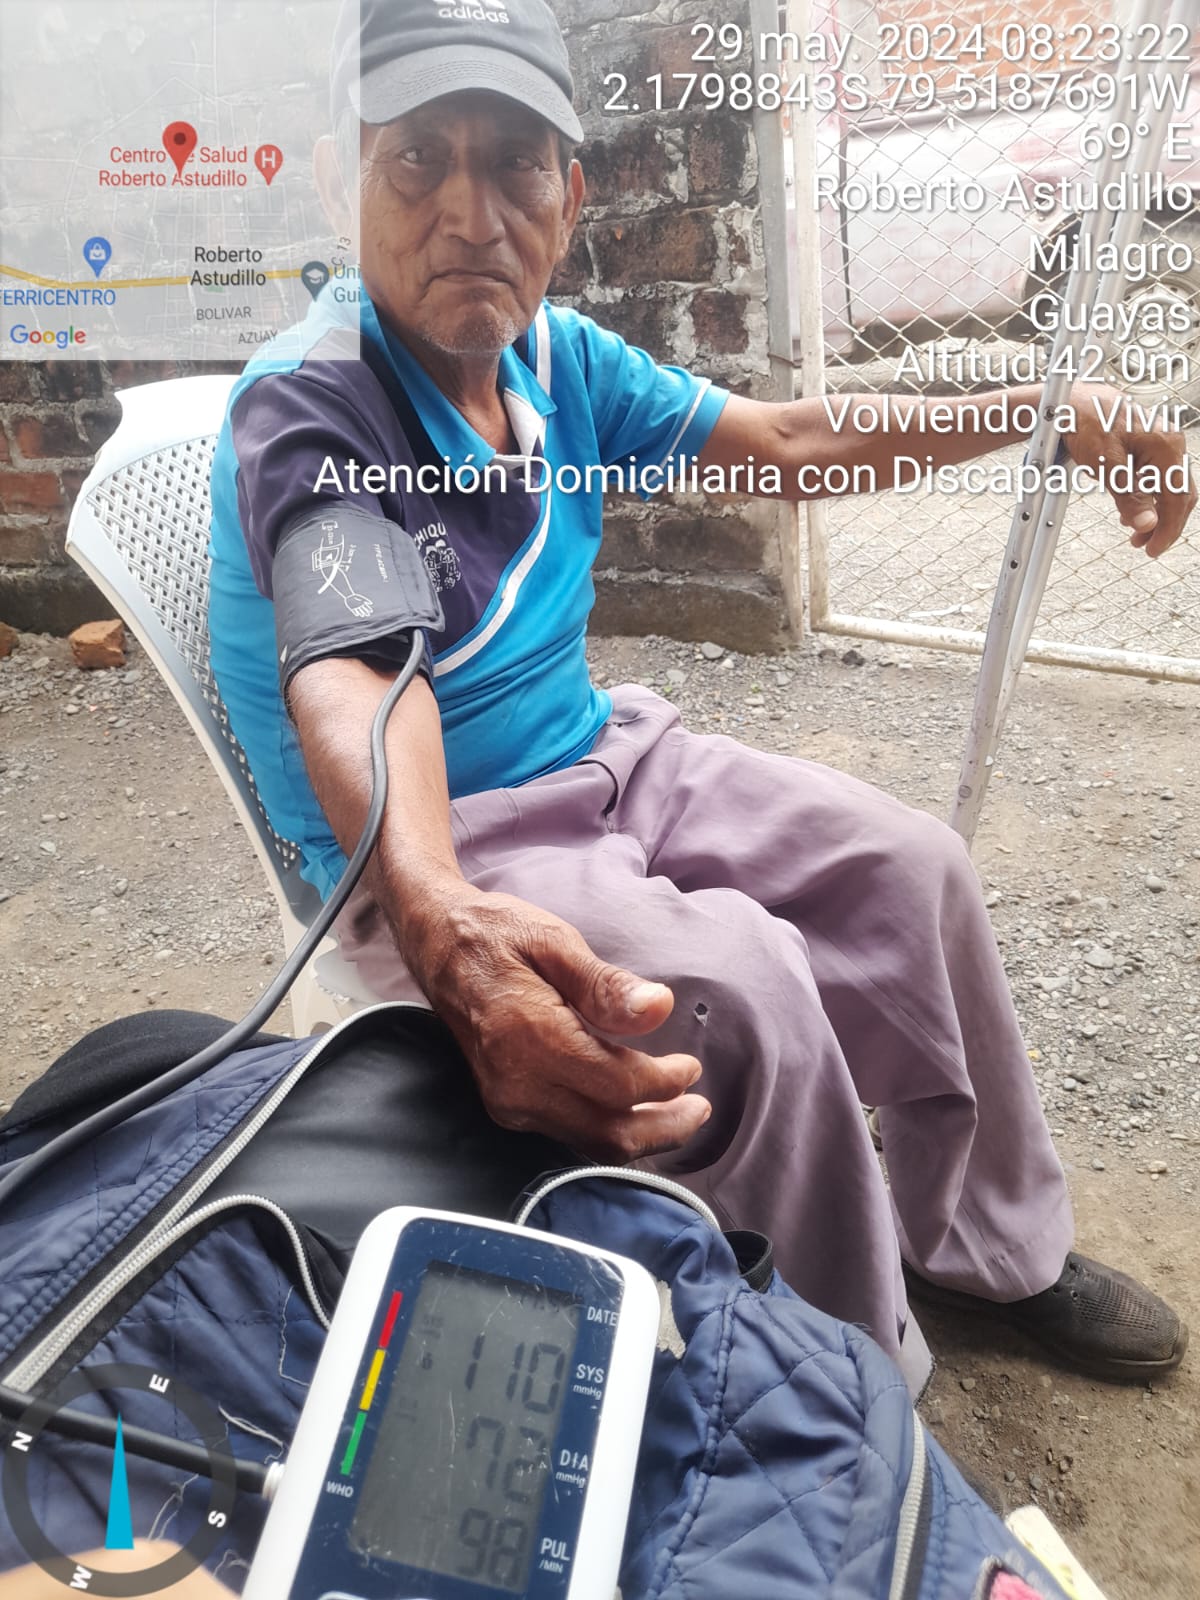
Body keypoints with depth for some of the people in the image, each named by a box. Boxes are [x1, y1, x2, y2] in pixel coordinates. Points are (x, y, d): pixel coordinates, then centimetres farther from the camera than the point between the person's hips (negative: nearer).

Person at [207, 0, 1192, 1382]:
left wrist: (1044, 411, 3)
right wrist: (446, 929, -57)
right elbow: (353, 680, -37)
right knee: (745, 980, -29)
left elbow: (783, 439, 9)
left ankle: (988, 1246, 19)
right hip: (430, 850, -7)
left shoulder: (557, 358, 1)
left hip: (602, 759, 7)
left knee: (907, 865, -1)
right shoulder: (306, 409, -20)